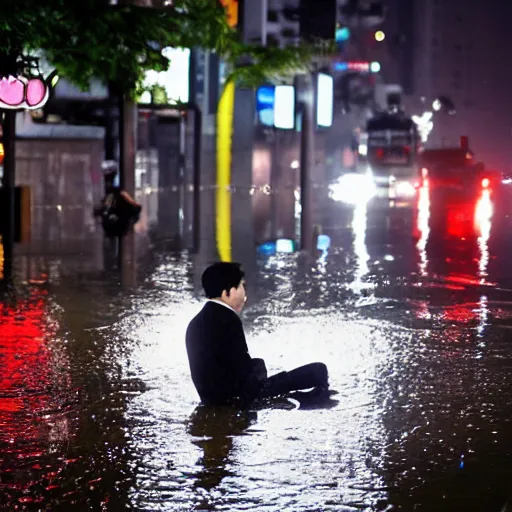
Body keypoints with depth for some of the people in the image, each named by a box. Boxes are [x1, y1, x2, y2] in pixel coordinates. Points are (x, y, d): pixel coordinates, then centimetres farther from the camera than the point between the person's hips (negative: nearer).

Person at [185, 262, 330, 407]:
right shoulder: (228, 319, -18)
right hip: (237, 396, -10)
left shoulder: (197, 322, 10)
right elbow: (245, 370, -19)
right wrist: (258, 366, -1)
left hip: (213, 398, 10)